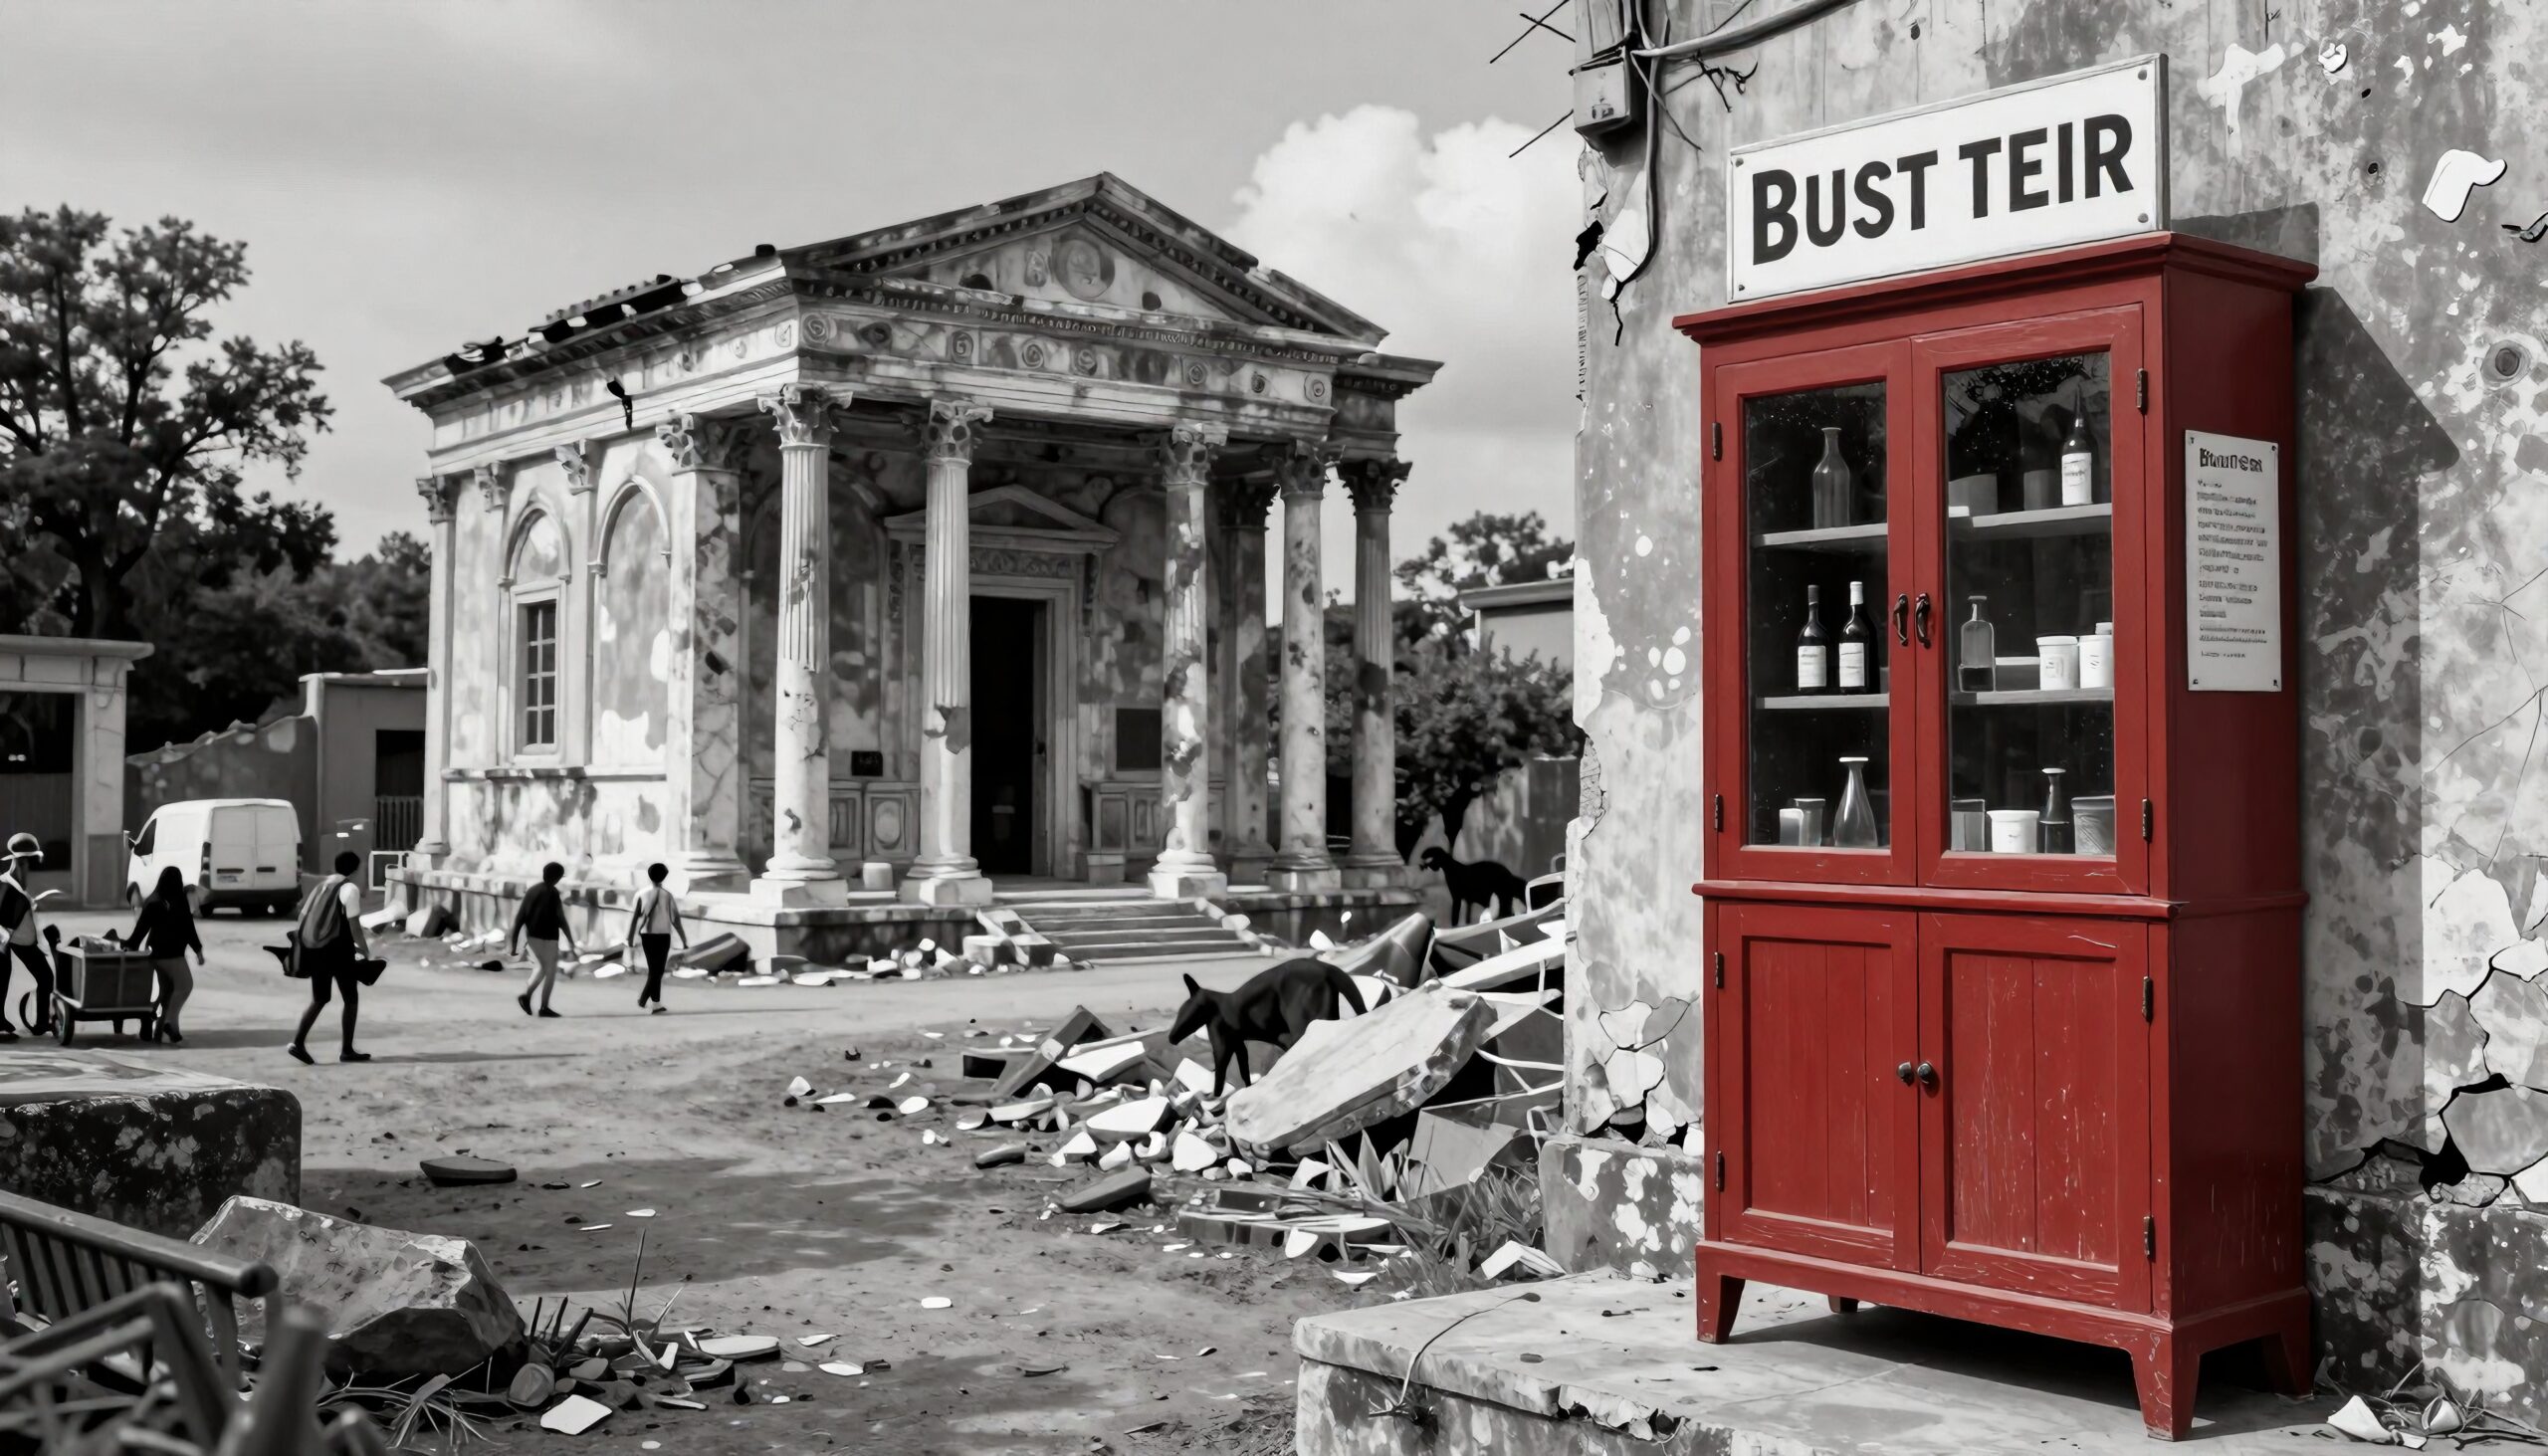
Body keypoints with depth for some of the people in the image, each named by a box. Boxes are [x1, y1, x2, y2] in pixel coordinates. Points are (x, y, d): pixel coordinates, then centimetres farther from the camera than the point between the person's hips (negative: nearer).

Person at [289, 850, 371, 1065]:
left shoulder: (323, 885, 15)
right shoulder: (350, 889, -7)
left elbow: (303, 915, 15)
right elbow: (354, 927, -13)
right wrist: (366, 951, -3)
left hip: (312, 949, 7)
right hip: (337, 950, -7)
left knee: (319, 999, 15)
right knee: (351, 998, 6)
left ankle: (298, 1041, 0)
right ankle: (347, 1050, 7)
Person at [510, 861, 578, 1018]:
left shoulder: (532, 891, 7)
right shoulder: (553, 893, -12)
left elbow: (519, 917, 5)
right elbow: (560, 919, -14)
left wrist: (514, 942, 7)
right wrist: (570, 940, -3)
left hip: (532, 936, 6)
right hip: (547, 937, -6)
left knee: (541, 967, 22)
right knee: (551, 971, 5)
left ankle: (526, 994, 4)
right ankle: (544, 1007, 4)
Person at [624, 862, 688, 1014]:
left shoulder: (641, 894, 1)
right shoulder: (667, 895, -7)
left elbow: (634, 917, -2)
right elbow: (675, 920, -7)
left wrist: (630, 937, 3)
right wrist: (684, 940, -1)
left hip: (646, 935, 4)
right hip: (662, 935, -4)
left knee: (653, 969, 13)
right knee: (658, 970, 2)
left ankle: (656, 1003, 14)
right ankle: (643, 997, -11)